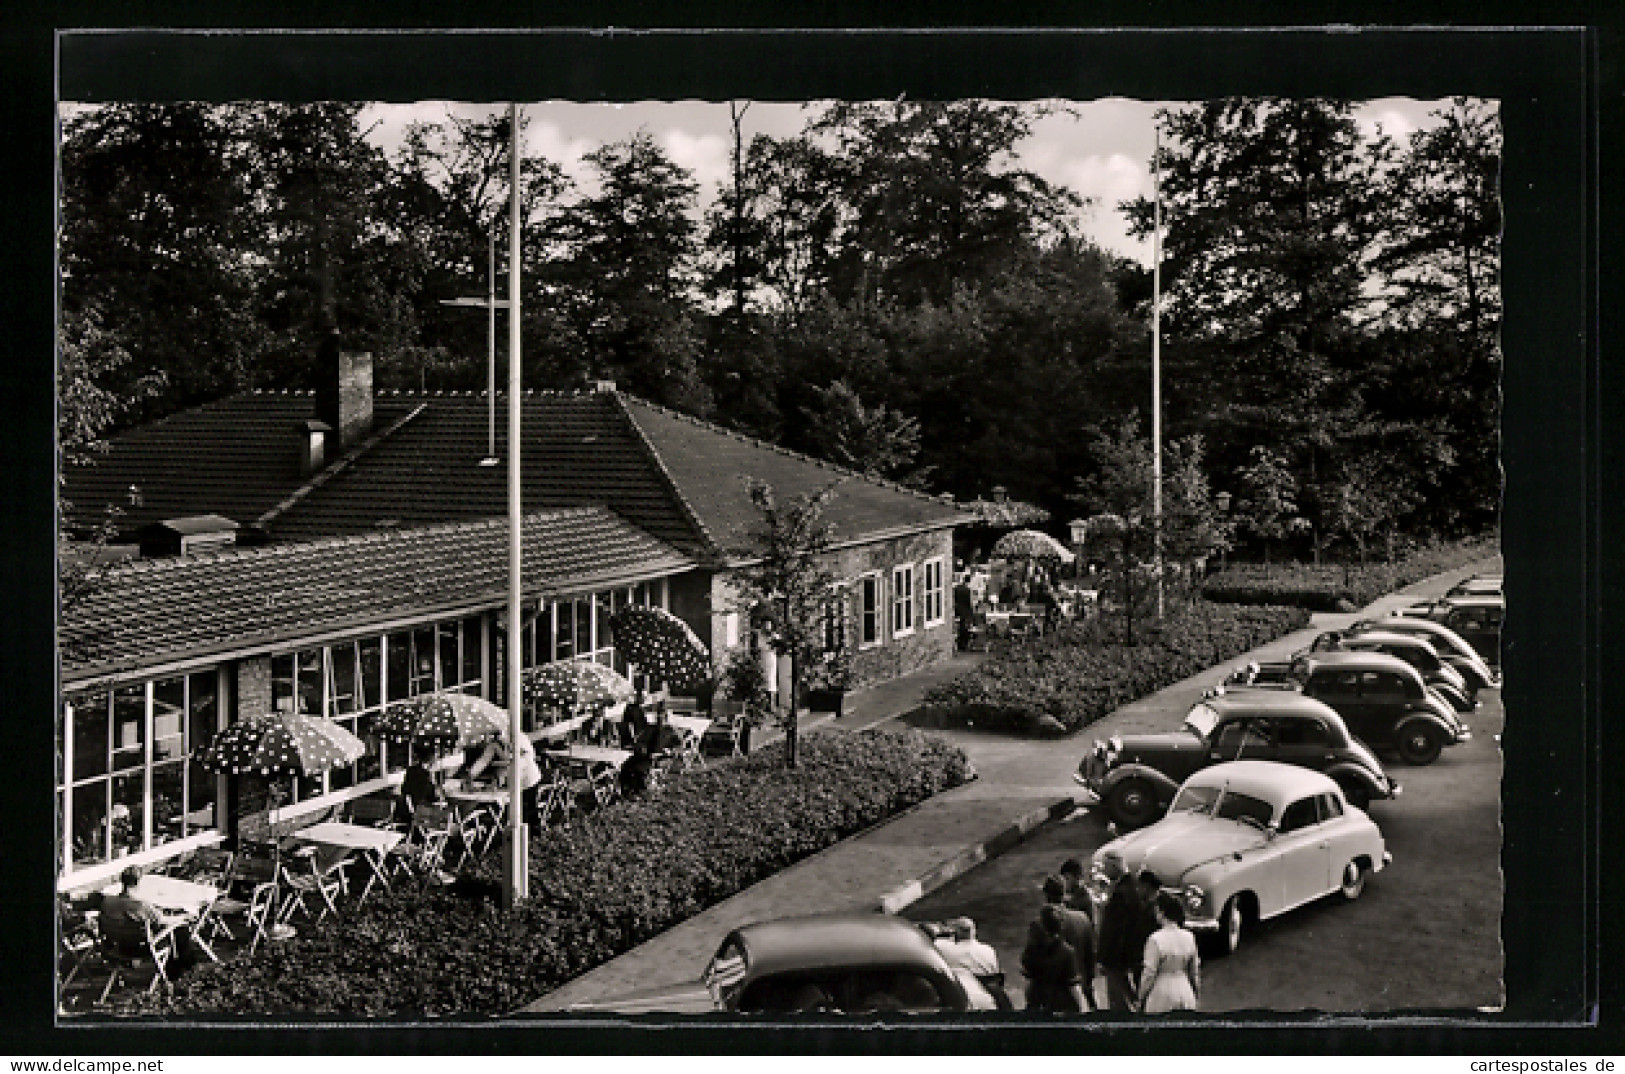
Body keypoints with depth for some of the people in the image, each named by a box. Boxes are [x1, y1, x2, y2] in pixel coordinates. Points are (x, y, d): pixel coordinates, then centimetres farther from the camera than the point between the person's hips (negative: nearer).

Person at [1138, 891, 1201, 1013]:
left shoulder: (1155, 939, -16)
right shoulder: (1189, 938, 0)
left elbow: (1149, 973, -12)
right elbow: (1195, 970, 10)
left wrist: (1141, 998, 0)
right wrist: (1197, 993, 23)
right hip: (1185, 991, 5)